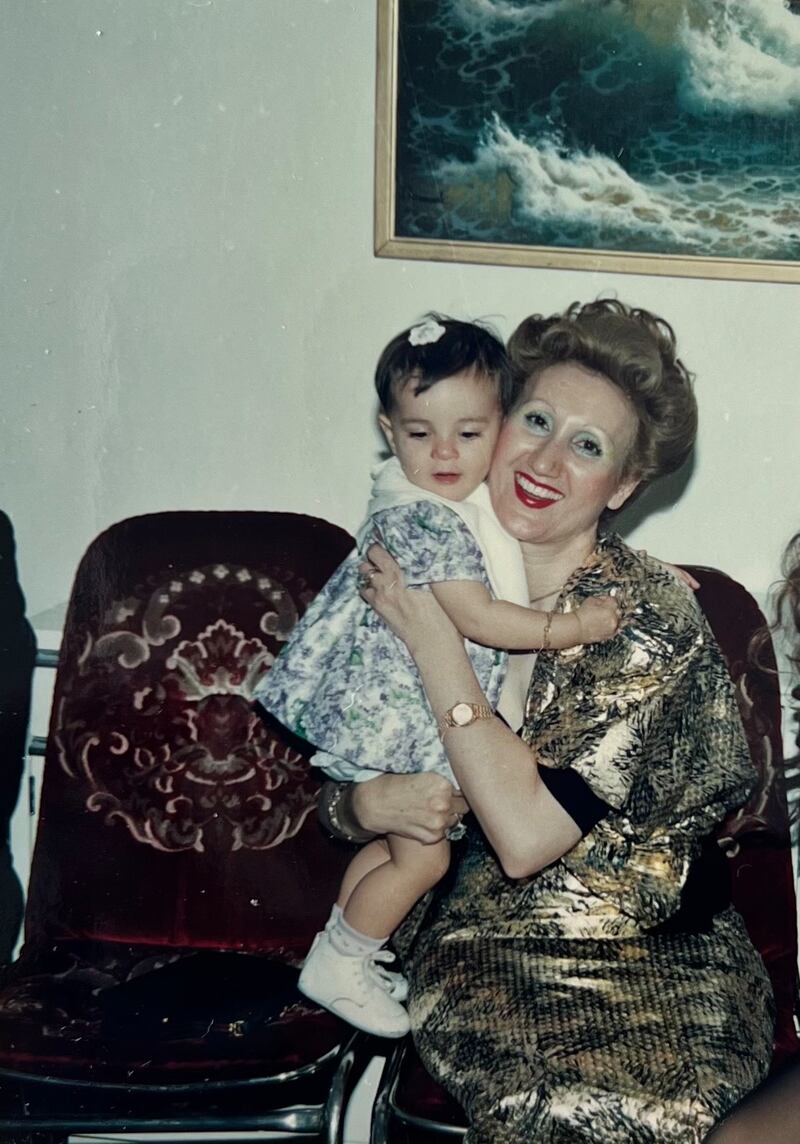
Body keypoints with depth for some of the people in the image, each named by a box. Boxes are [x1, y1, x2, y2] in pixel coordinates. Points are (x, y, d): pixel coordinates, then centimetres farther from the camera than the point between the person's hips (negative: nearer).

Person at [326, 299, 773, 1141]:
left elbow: (526, 836, -21)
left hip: (645, 947, -1)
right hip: (471, 937, 1)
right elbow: (336, 790, 11)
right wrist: (370, 803, -13)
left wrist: (436, 646, -18)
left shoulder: (651, 620, -11)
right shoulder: (435, 584, 1)